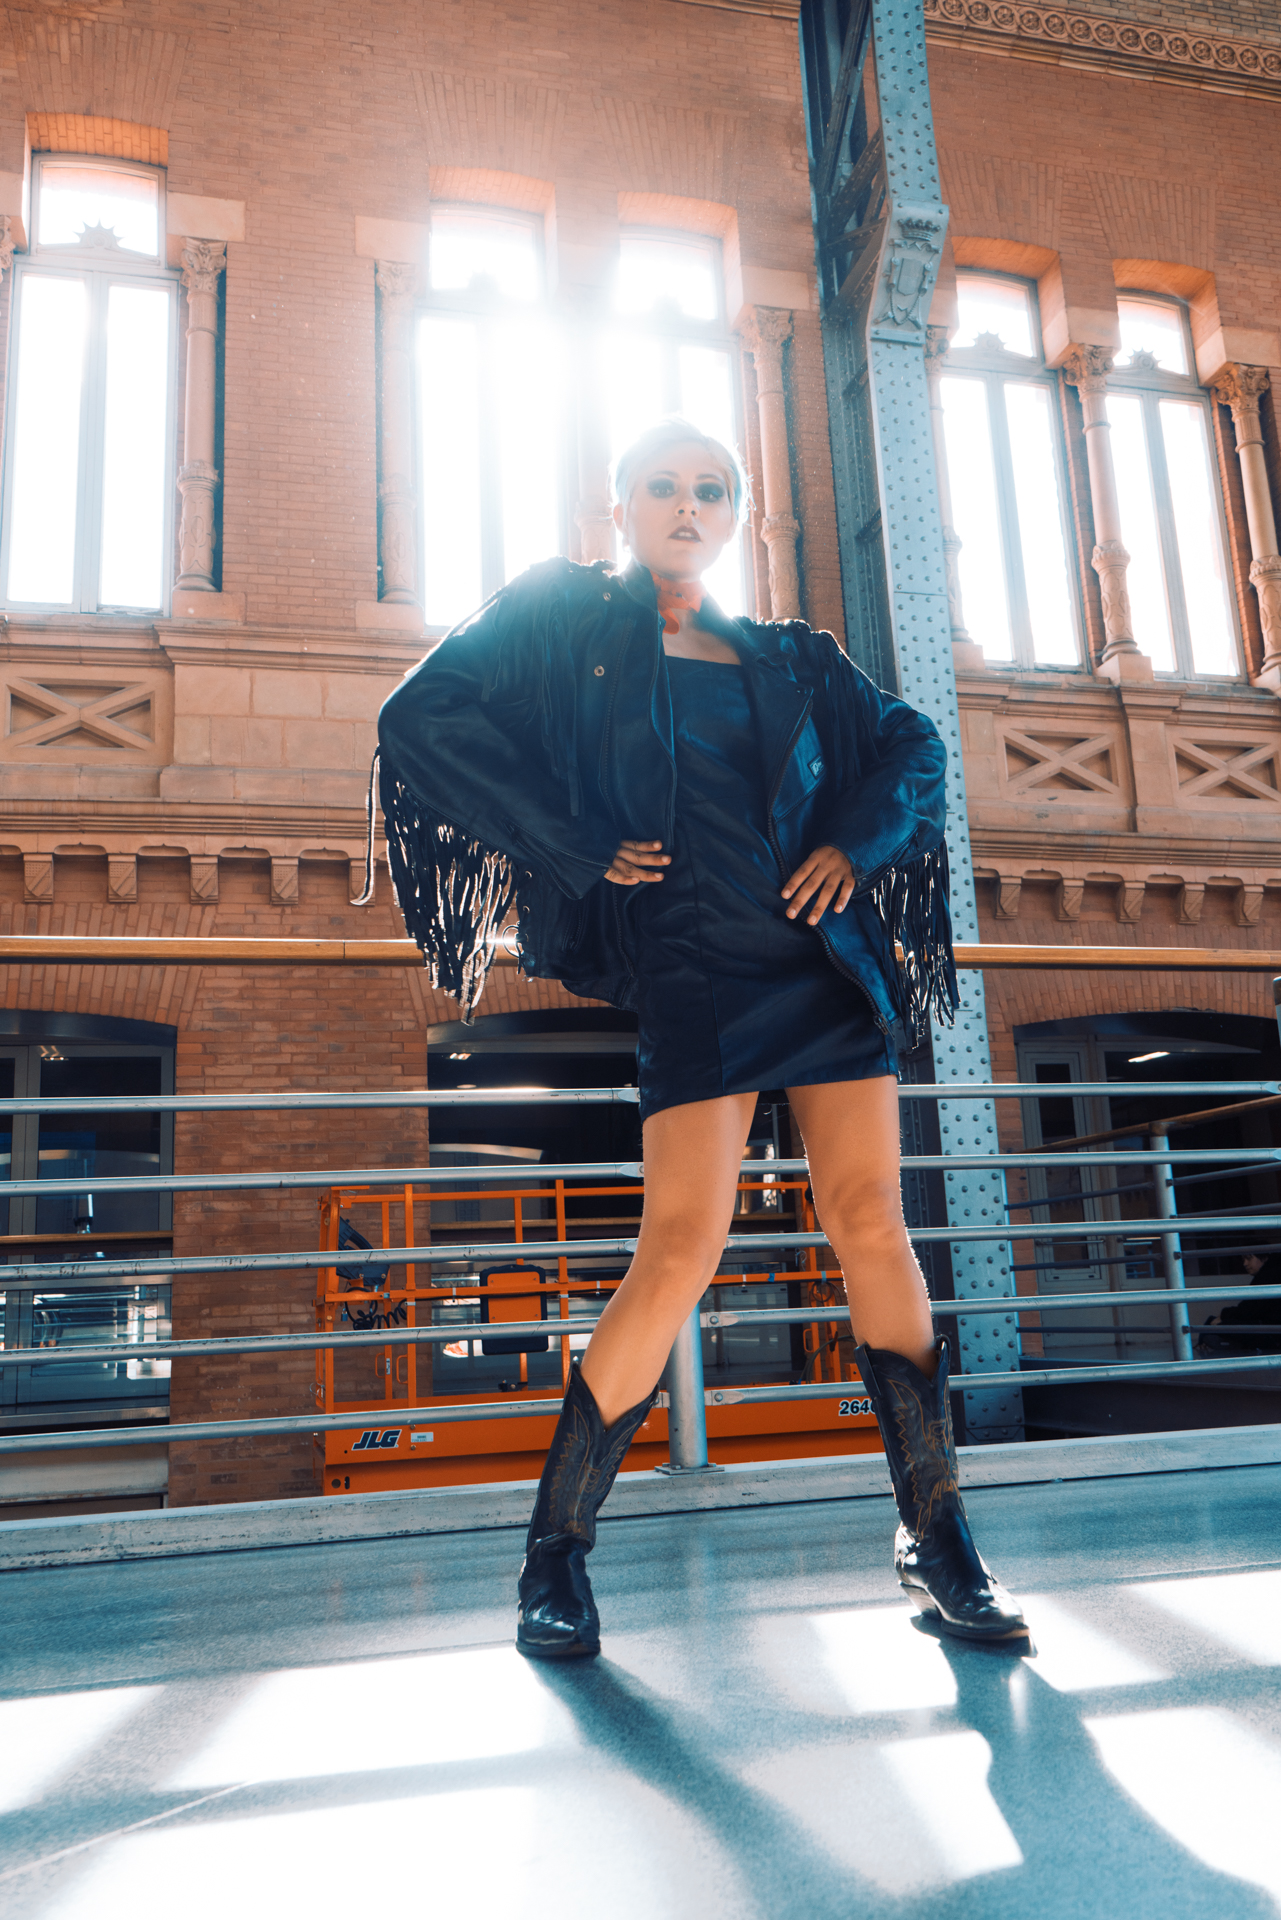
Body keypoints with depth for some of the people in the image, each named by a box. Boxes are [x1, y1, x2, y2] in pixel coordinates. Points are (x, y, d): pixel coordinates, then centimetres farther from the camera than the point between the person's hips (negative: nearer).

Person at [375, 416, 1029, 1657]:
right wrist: (580, 846, -7)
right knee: (681, 1249, -12)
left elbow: (910, 746, 25)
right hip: (691, 969, -4)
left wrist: (856, 844, 5)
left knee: (870, 1224, -2)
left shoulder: (786, 660, 18)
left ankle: (937, 1542, 10)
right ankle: (555, 1553, 5)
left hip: (824, 956, 4)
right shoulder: (564, 618, 8)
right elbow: (422, 721, -3)